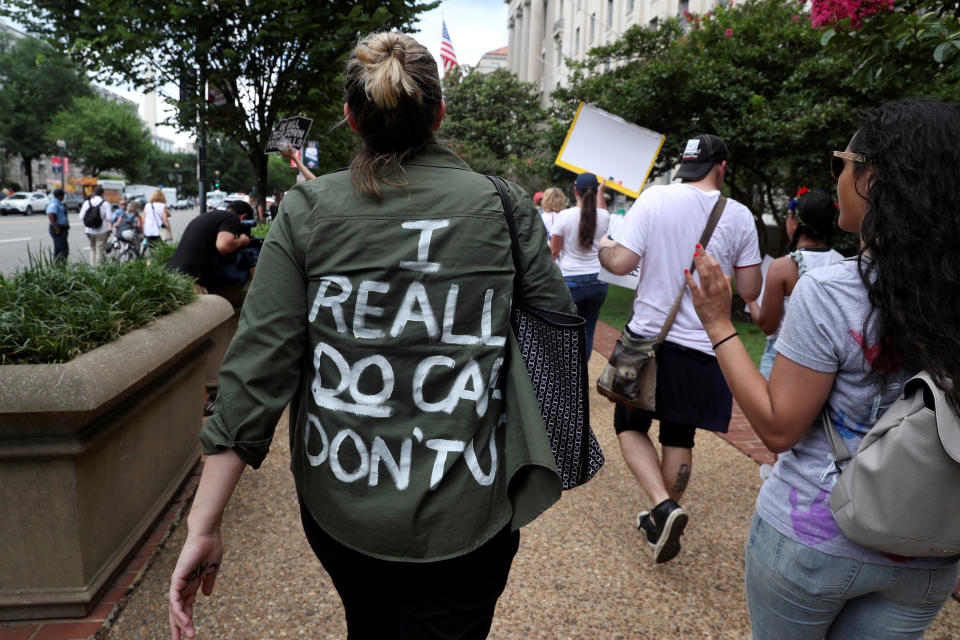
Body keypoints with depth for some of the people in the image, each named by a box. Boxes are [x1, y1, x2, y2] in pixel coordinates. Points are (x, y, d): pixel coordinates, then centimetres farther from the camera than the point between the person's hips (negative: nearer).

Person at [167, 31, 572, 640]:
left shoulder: (306, 212, -8)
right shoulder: (505, 208, -9)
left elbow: (256, 370, -11)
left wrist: (205, 525, -5)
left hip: (339, 506, 2)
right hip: (460, 517, -1)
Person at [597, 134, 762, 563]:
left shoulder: (654, 198, -7)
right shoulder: (739, 215, -1)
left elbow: (621, 262, -14)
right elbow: (750, 291, 2)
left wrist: (602, 247, 8)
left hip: (649, 338, -2)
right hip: (702, 348, 2)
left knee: (630, 425, 15)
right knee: (679, 436, 17)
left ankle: (664, 507, -4)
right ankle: (661, 521, 29)